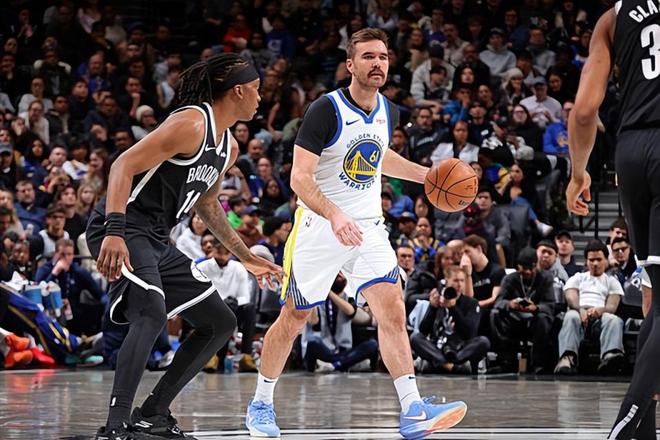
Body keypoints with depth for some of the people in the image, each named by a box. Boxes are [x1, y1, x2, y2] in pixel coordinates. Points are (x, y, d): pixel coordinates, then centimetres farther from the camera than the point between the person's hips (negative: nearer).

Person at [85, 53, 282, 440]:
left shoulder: (229, 147, 14)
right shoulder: (191, 124, -16)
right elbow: (124, 166, -23)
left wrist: (246, 256, 30)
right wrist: (114, 232, -35)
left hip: (157, 240, 10)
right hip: (123, 231, -10)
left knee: (221, 323, 12)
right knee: (152, 314, -32)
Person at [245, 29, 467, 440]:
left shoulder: (388, 112, 5)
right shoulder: (326, 110, -16)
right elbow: (300, 178, -21)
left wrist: (426, 175, 15)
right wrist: (335, 215, -36)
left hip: (368, 228, 5)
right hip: (320, 225, -4)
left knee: (393, 313, -10)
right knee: (294, 318, 5)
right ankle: (261, 404, 22)